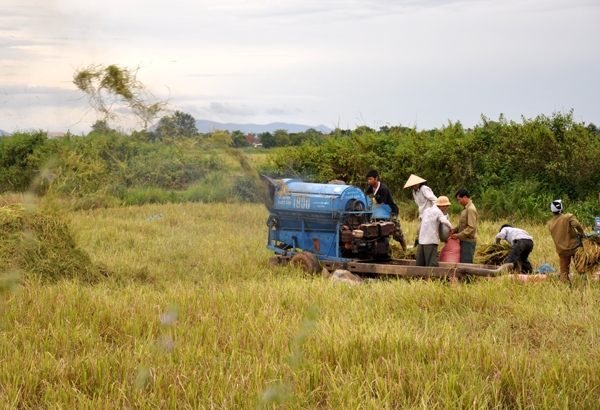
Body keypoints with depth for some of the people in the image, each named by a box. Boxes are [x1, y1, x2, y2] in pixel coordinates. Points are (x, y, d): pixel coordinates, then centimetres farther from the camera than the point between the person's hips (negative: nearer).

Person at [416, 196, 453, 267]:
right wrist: (451, 228, -5)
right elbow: (445, 221, -22)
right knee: (432, 264, -9)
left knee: (420, 264, 8)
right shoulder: (438, 212, -5)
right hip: (431, 240, -7)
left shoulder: (426, 210, 18)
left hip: (421, 240, 7)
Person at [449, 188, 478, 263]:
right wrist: (454, 231, 6)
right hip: (465, 241, 10)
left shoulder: (471, 209, -16)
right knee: (462, 263, 10)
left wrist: (458, 235, -19)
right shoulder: (465, 208, 14)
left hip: (468, 241, -10)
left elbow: (472, 227, -22)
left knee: (465, 263, -8)